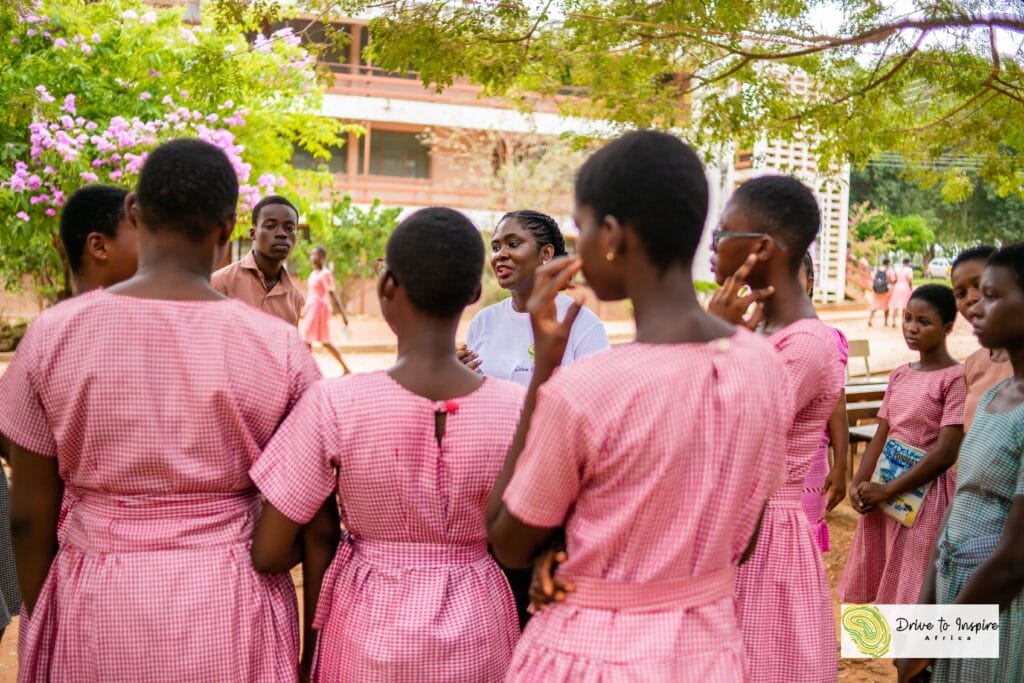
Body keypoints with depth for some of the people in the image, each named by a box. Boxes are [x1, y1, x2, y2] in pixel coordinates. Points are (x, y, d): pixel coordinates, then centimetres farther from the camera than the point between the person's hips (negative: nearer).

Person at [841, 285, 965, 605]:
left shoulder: (955, 378, -13)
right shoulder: (899, 376, 8)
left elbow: (946, 453, -18)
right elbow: (881, 436, 10)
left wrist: (886, 491, -15)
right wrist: (858, 484, -6)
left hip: (925, 492, -7)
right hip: (883, 492, 7)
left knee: (916, 592, 0)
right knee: (886, 585, 14)